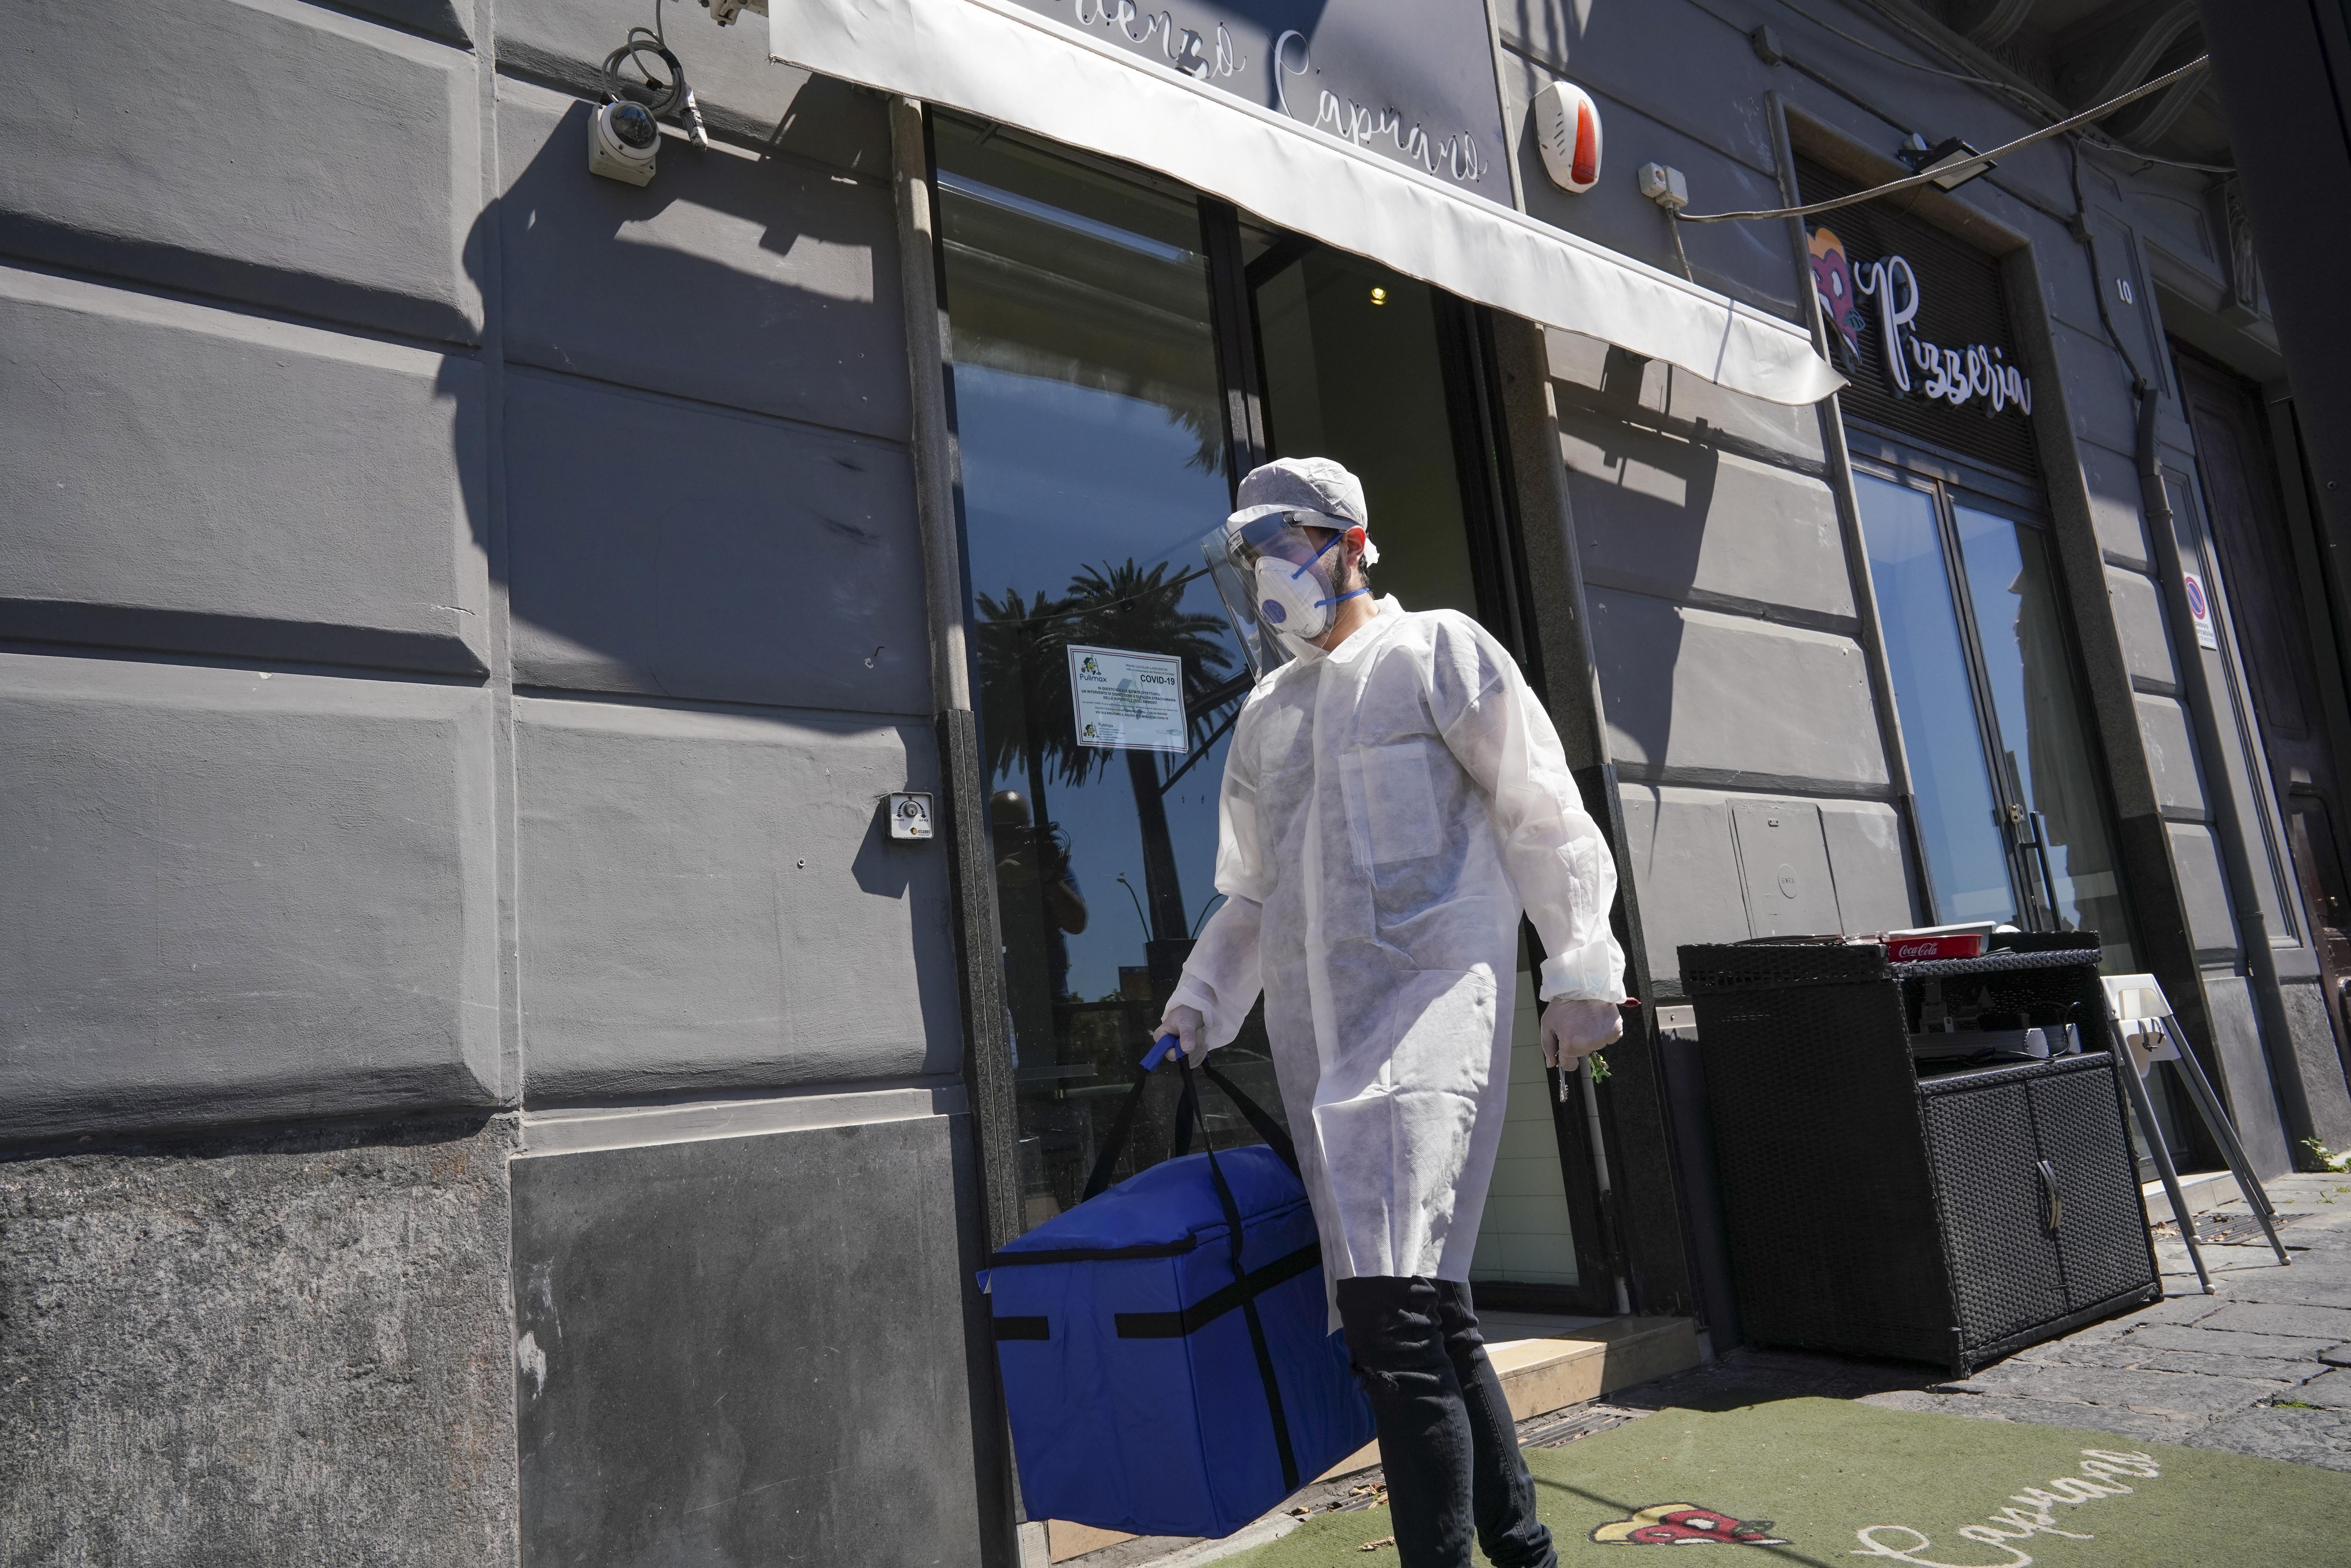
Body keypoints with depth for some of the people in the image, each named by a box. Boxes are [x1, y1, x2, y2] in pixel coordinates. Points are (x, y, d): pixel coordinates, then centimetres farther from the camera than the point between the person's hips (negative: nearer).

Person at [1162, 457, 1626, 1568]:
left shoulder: (1436, 650, 5)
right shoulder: (1265, 713, 22)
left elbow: (1543, 815, 0)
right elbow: (1253, 891, 26)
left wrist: (1580, 972, -6)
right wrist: (1197, 1005, 14)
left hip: (1431, 997, -6)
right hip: (1315, 1036, 6)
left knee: (1394, 1311, -17)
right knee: (1426, 1317, 9)